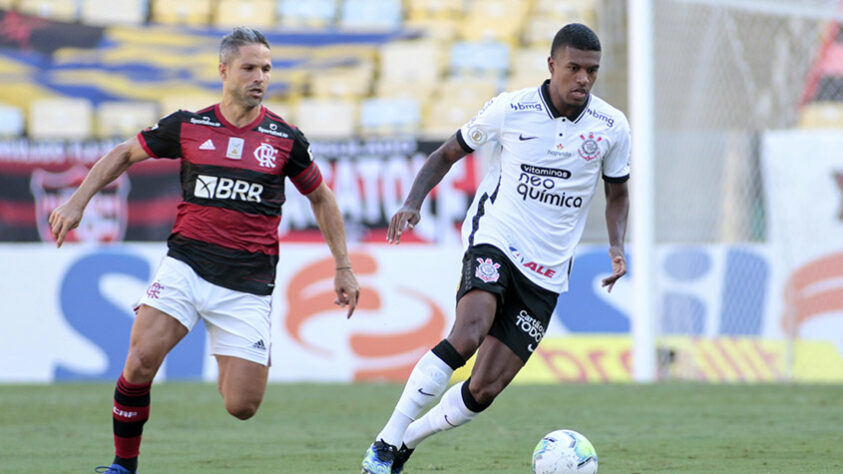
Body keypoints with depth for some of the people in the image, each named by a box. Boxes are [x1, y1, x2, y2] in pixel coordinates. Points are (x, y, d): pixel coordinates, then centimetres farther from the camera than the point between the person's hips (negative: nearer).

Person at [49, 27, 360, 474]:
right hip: (186, 265, 0)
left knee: (241, 407, -7)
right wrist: (78, 201, 7)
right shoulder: (188, 126, 2)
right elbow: (125, 153, 16)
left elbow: (321, 197, 16)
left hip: (248, 282, 0)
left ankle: (228, 366, 31)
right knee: (141, 360, -21)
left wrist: (343, 267, 14)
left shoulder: (285, 138, 2)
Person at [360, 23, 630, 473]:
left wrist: (616, 247, -3)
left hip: (547, 272, 3)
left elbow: (617, 194, 16)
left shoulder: (612, 127, 0)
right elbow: (447, 154, 7)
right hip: (494, 239, -3)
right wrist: (412, 203, -10)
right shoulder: (509, 110, -6)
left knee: (484, 389, -4)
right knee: (468, 334, -32)